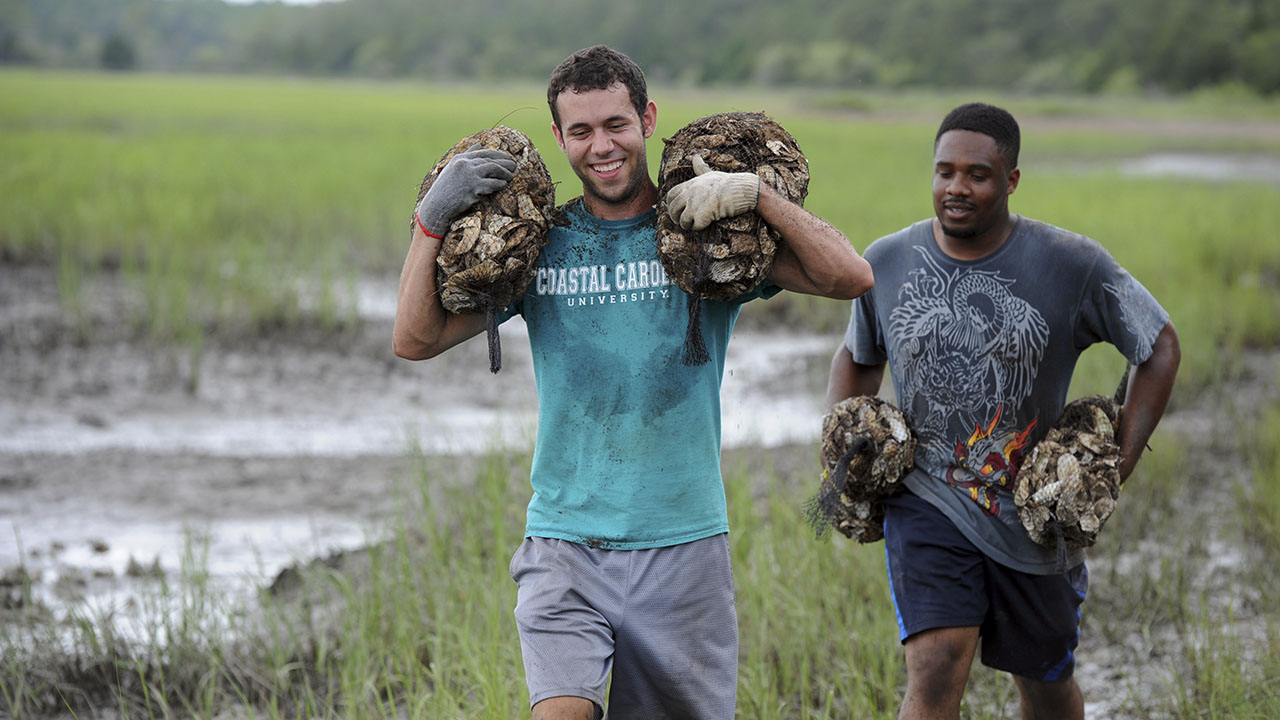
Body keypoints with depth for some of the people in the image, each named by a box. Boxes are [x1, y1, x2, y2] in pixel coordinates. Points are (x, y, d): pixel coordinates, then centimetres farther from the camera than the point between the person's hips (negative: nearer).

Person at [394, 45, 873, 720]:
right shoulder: (539, 242, 5)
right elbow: (415, 340, 2)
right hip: (564, 539, 0)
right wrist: (432, 217, -8)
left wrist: (758, 193, -17)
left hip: (682, 541, 0)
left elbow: (850, 277, -7)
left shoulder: (705, 232, 2)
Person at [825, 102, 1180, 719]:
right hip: (927, 501, 0)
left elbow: (1160, 349, 0)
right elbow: (857, 356, 17)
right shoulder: (886, 263, -2)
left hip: (1035, 512, 0)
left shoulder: (1073, 266, -11)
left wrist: (1120, 463, -7)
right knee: (935, 671, -19)